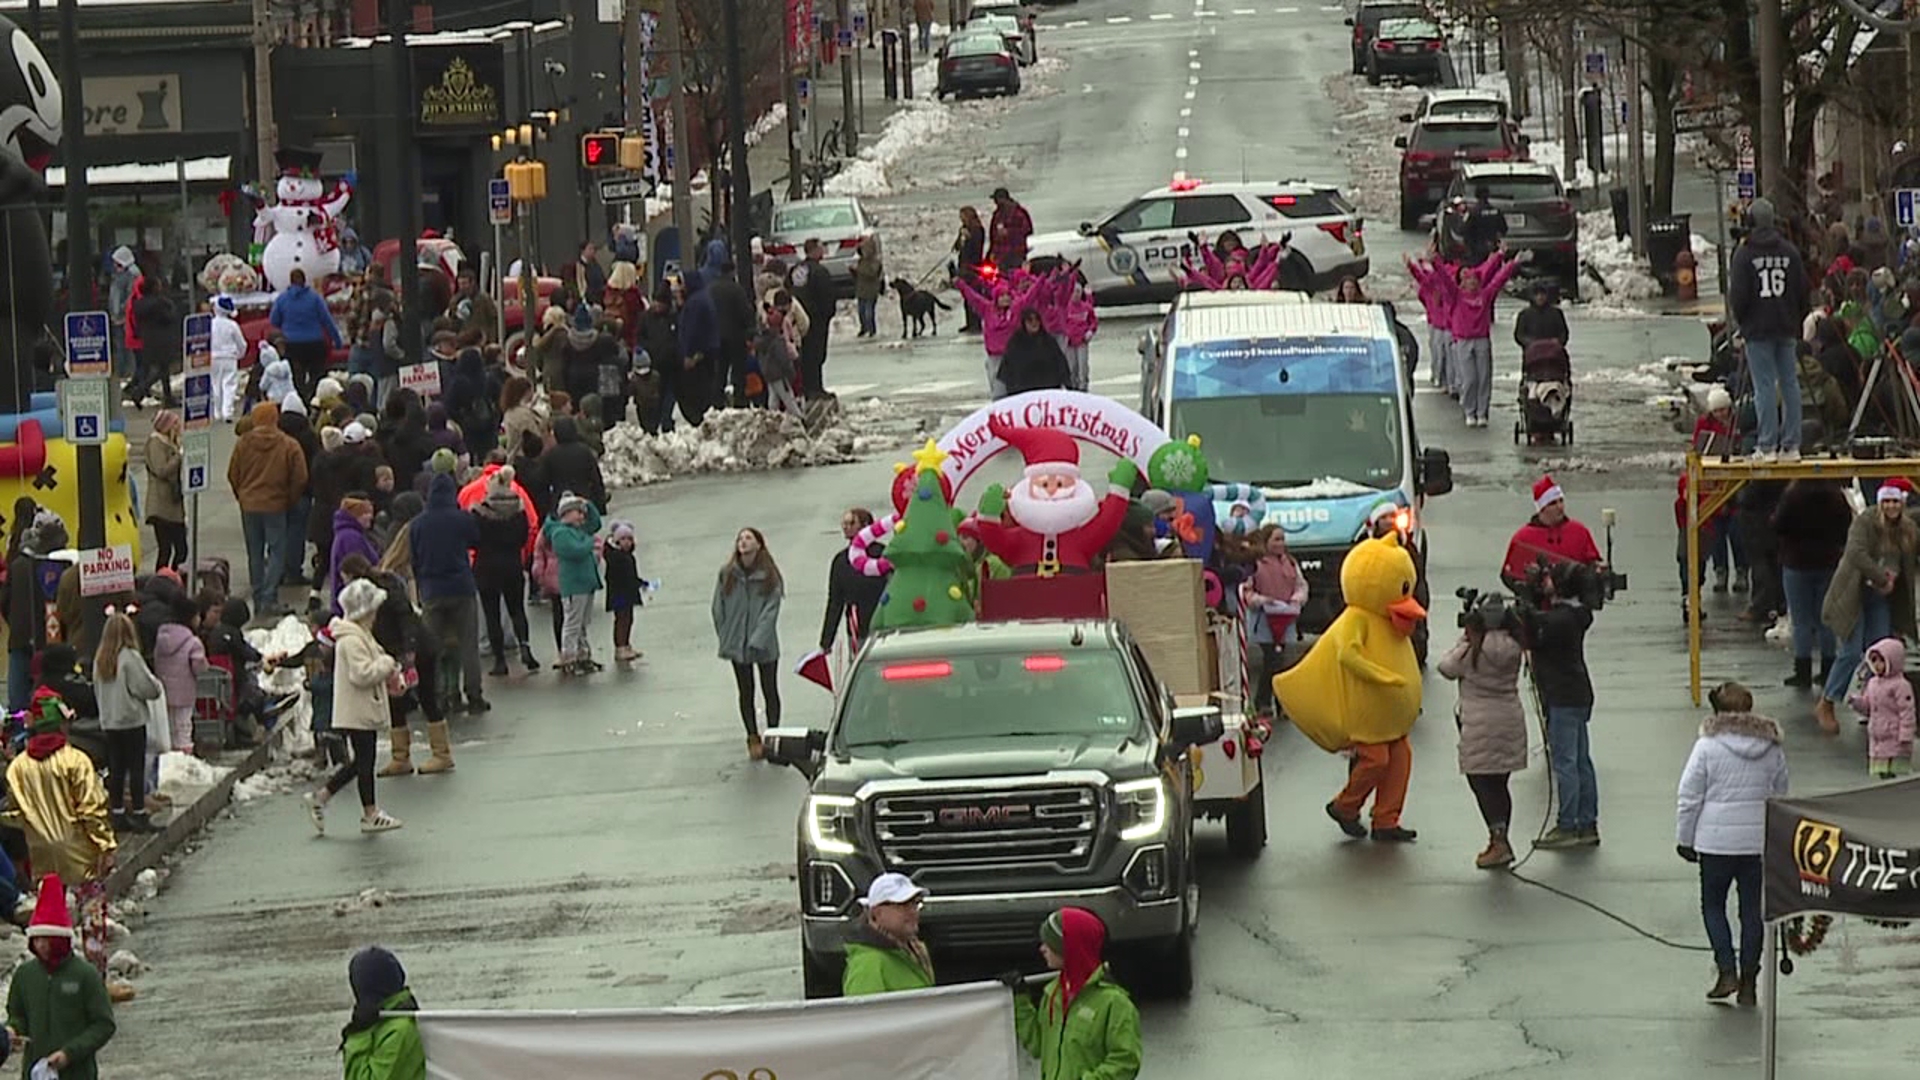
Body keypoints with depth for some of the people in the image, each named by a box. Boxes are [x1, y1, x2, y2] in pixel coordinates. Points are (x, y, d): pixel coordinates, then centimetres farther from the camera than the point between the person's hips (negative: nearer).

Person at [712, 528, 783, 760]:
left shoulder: (769, 575, -8)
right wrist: (726, 638, -2)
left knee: (770, 690, 7)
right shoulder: (727, 574, -2)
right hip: (737, 644, 2)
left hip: (765, 644, -2)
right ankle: (753, 737, 19)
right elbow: (718, 608, 2)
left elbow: (771, 610, -13)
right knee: (746, 692, 9)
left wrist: (757, 640, -20)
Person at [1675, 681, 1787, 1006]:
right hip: (1760, 841, 3)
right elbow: (1781, 795, 14)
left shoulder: (1708, 746, -9)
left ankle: (1727, 971, -2)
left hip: (1716, 841, -3)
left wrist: (1684, 839, 3)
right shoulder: (1772, 748, 4)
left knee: (1713, 904, 11)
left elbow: (1689, 798, -7)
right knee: (1753, 909, 9)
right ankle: (1749, 981, 12)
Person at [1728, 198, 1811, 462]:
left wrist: (1740, 320, 8)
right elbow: (1804, 290, 9)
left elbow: (1738, 294, -8)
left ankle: (1767, 446, -7)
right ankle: (1791, 444, 6)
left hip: (1758, 329, -4)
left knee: (1764, 385, -4)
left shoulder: (1744, 255, -9)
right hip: (1786, 327, 4)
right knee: (1789, 383, 6)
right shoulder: (1790, 252, 5)